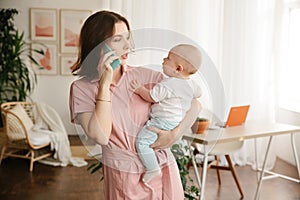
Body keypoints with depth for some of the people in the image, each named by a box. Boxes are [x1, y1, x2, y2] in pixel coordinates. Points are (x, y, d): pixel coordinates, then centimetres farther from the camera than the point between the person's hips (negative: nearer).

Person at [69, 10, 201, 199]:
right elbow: (101, 137, -19)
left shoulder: (145, 76, -3)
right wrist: (105, 83, -18)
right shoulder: (82, 88, -6)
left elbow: (195, 104, -2)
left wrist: (174, 135, -16)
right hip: (122, 177, -2)